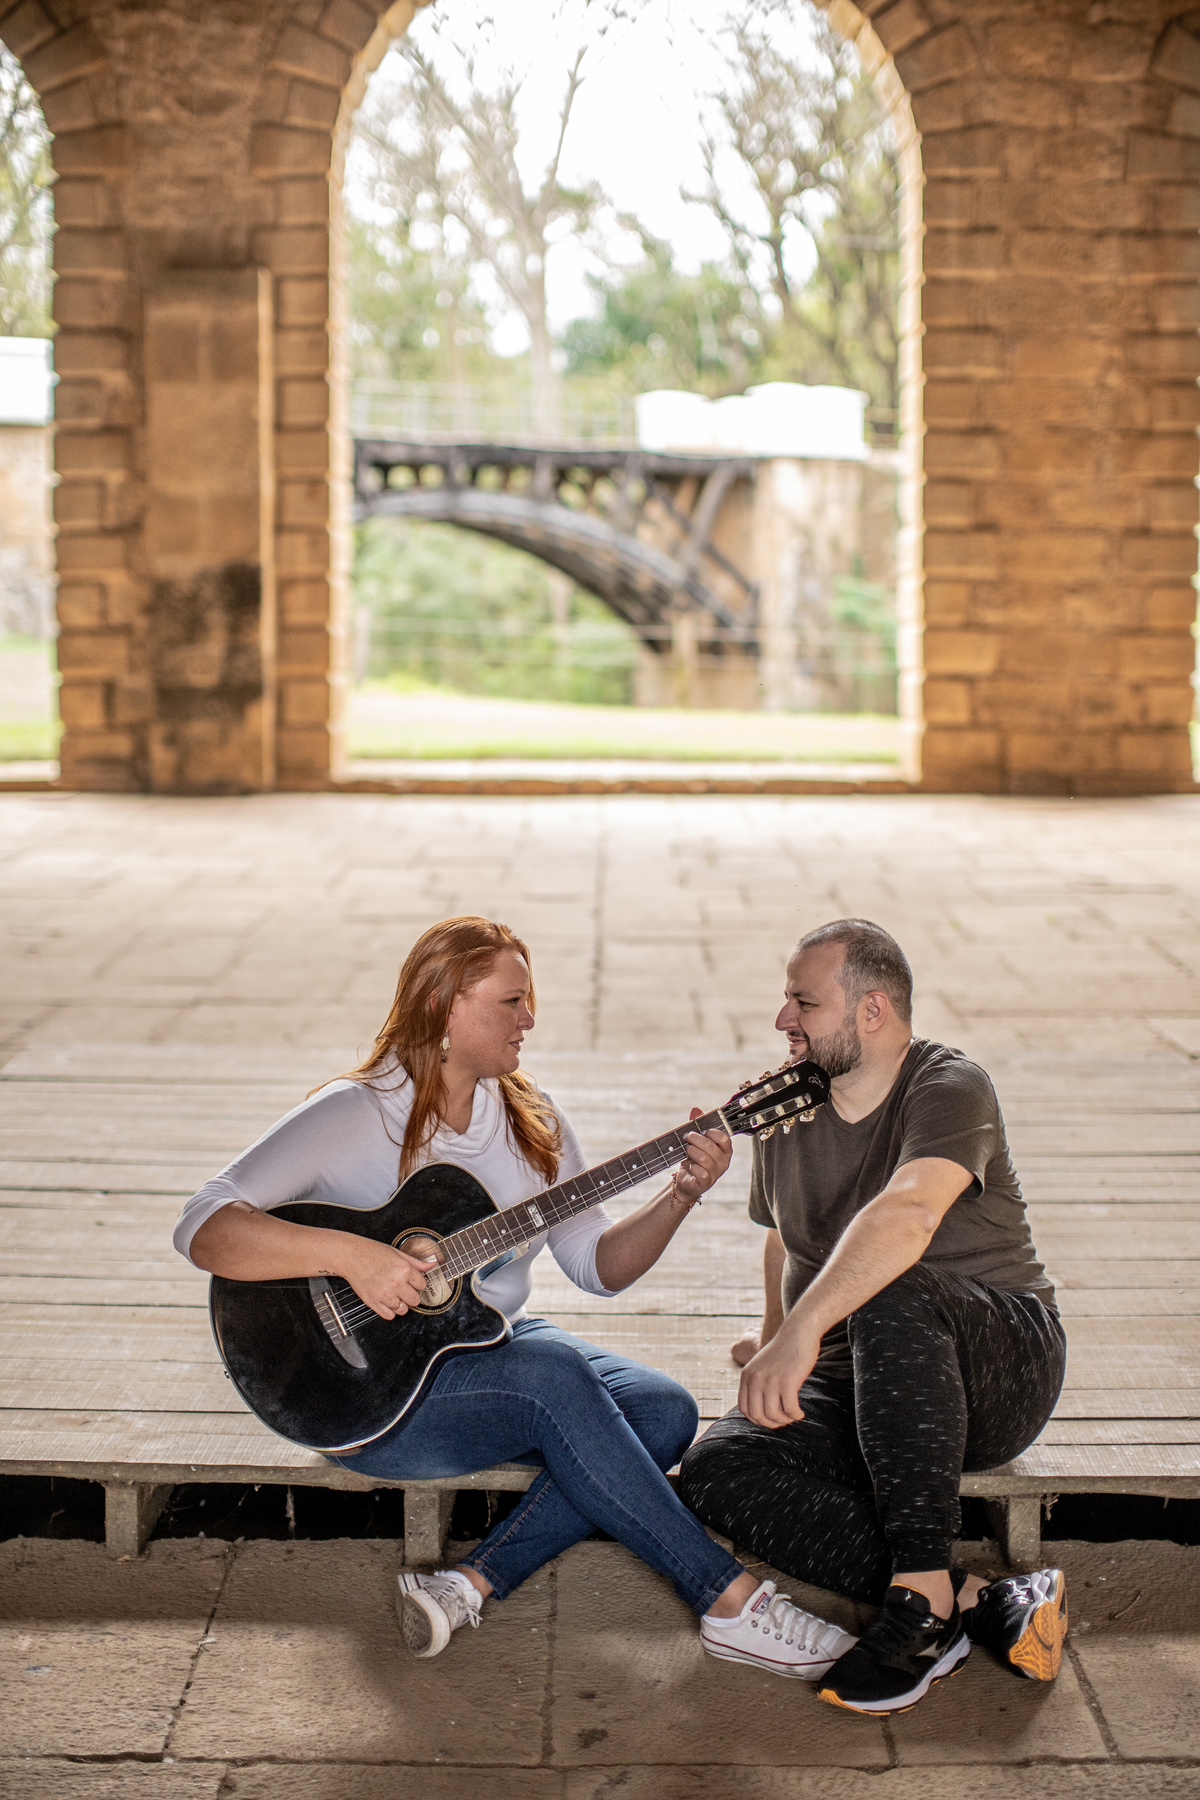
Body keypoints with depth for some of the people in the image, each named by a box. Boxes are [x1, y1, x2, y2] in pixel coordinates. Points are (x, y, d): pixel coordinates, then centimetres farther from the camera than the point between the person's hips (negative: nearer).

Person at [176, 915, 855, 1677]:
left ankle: (472, 1585, -22)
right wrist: (349, 1254, -37)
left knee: (663, 1410, -17)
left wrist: (682, 1195, -12)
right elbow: (205, 1226, -25)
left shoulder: (530, 1118, 6)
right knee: (553, 1373, -32)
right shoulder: (354, 1117, -15)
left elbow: (600, 1264, 6)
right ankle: (730, 1600, -25)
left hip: (497, 1348, 7)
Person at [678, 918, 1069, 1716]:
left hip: (996, 1365, -6)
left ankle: (923, 1596, -36)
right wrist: (775, 1339, 33)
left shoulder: (951, 1089, -16)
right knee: (716, 1471, -23)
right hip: (855, 1383, 7)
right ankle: (977, 1601, -29)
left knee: (891, 1293, -40)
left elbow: (907, 1216, -37)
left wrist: (804, 1330, -49)